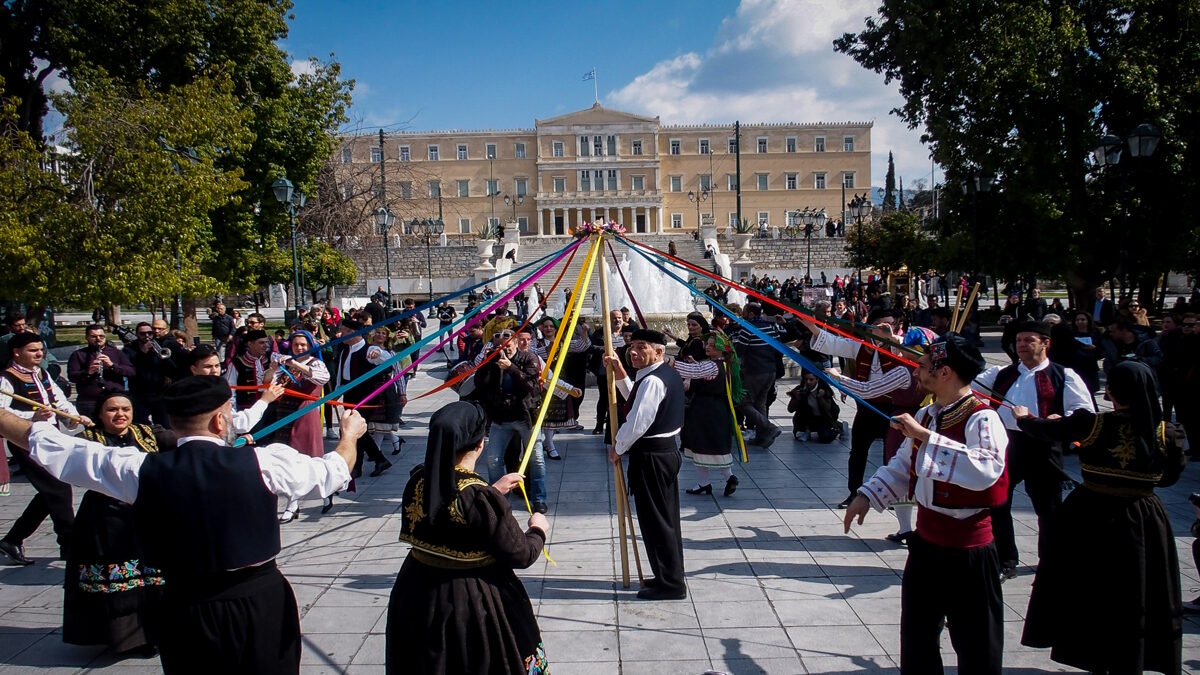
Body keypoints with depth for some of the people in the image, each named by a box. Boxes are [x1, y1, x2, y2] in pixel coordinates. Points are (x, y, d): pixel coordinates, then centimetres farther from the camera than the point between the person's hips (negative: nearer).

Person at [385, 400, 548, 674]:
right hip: (473, 602, -6)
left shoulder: (418, 480, -9)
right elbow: (521, 555, -18)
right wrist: (538, 530, 2)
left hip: (418, 596, 6)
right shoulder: (482, 499, -27)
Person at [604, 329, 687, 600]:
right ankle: (671, 576, 28)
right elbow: (636, 401, 20)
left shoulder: (653, 380, -21)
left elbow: (637, 422, -23)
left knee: (655, 519, -1)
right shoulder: (668, 374, 11)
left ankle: (669, 584, 7)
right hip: (667, 450, 11)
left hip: (651, 456, -11)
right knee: (666, 517, 17)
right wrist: (620, 374, 9)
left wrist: (618, 448, -8)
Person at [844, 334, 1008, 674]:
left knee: (975, 645, 8)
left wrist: (925, 436, -35)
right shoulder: (926, 415, 4)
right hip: (925, 542, 8)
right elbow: (902, 466, 14)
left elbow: (986, 471, -38)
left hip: (968, 550, -8)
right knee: (916, 634, 22)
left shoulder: (982, 419, -21)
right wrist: (867, 495, 3)